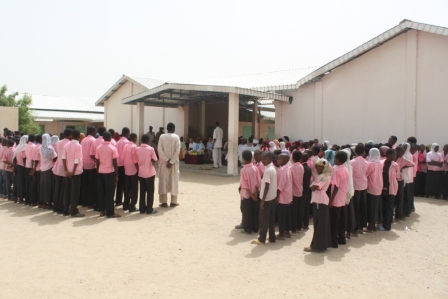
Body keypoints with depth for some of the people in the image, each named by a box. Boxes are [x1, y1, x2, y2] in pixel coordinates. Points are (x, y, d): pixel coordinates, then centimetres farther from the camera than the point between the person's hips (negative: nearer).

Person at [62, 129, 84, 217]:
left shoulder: (66, 145, 6)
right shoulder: (78, 146, -12)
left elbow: (63, 158, -1)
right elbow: (77, 160, -17)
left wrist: (66, 170, -2)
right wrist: (73, 172, -13)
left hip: (68, 171, 6)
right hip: (76, 171, -6)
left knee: (67, 190, 12)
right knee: (75, 192, -1)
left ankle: (66, 210, 16)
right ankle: (74, 211, 2)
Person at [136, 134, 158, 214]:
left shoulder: (137, 149, 1)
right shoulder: (150, 149, -10)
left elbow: (136, 162, 3)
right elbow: (154, 160, -8)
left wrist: (139, 169, 14)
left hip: (141, 173, 4)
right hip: (150, 173, -4)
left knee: (142, 191, 11)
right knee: (150, 191, 4)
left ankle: (142, 208, 15)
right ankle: (149, 209, 5)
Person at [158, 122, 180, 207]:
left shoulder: (162, 137, -2)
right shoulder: (176, 137, -6)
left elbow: (160, 150, -9)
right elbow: (177, 150, -13)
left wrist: (167, 160, -9)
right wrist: (171, 162, -12)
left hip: (163, 162, 1)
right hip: (174, 162, -1)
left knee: (163, 181, 6)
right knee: (173, 181, 7)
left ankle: (164, 202, 7)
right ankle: (173, 202, 11)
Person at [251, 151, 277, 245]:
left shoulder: (267, 170, -19)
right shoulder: (273, 168, 8)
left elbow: (267, 186, -21)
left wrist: (263, 200, -18)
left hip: (267, 198, -9)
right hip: (273, 197, 9)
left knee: (264, 218, 2)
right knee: (271, 218, 15)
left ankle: (262, 239, 10)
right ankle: (272, 237, 22)